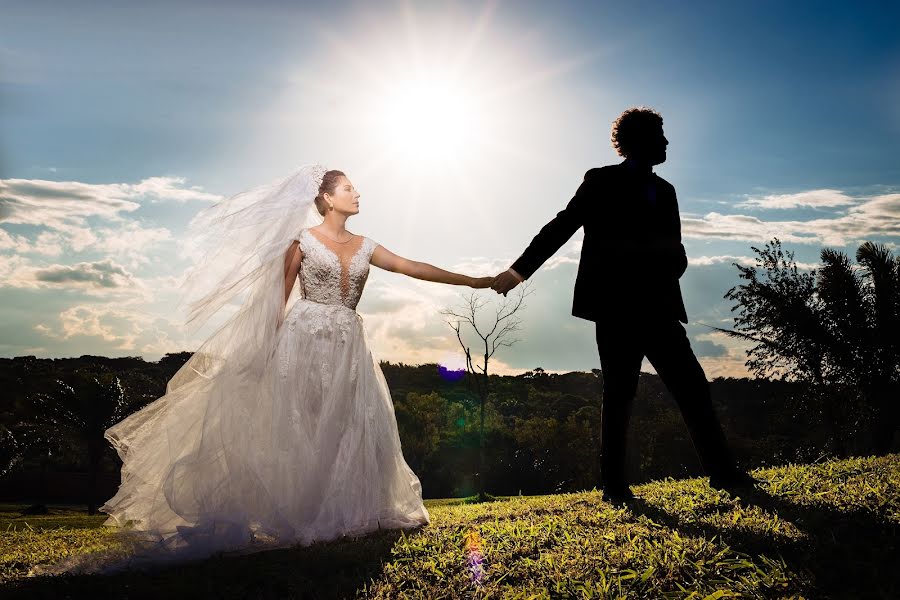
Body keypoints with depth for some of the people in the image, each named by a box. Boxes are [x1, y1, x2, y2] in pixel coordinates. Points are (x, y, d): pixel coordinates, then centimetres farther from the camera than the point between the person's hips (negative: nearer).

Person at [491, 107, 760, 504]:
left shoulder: (664, 191, 19)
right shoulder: (601, 181, 4)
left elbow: (675, 253, 16)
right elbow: (561, 227, 2)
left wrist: (671, 262, -8)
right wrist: (519, 270, -4)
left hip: (657, 308, 5)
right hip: (615, 307, -5)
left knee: (692, 385, 2)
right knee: (619, 394, -2)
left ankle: (722, 471, 9)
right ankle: (614, 485, 7)